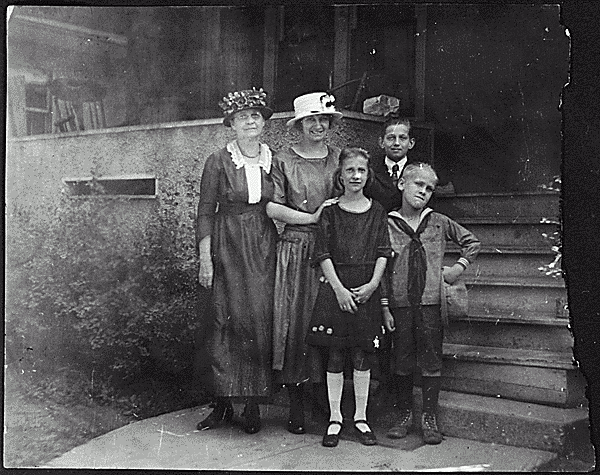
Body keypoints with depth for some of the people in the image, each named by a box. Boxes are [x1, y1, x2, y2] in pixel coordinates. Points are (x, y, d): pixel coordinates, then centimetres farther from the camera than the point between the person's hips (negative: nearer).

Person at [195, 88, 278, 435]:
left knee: (261, 319, -3)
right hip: (227, 248, -2)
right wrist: (205, 259, -6)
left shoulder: (274, 161, 8)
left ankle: (255, 403, 7)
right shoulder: (219, 161, 1)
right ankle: (223, 403, 4)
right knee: (227, 319, -5)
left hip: (264, 248, 2)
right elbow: (205, 213, 0)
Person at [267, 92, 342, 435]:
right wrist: (312, 217, -10)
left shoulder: (339, 158, 11)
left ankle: (330, 404, 13)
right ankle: (296, 408, 9)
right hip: (296, 249, -2)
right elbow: (271, 207, -3)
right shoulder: (283, 161, 4)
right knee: (295, 321, -2)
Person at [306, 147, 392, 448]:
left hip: (367, 290, 1)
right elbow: (323, 254, -2)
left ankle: (361, 417, 16)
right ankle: (335, 419, 12)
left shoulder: (377, 212, 7)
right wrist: (339, 289, -11)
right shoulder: (331, 212, 3)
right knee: (335, 357, 2)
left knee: (363, 357, 4)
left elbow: (383, 252, 4)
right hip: (335, 288, -1)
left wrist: (373, 284, -9)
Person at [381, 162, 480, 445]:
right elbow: (381, 268, 1)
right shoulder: (387, 225, 0)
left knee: (431, 362, 4)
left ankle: (430, 419, 14)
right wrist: (384, 307, -3)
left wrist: (459, 267, 5)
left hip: (430, 303, 1)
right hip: (399, 304, 0)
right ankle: (403, 415, 23)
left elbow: (472, 242, 18)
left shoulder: (439, 223, 5)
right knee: (402, 362, 8)